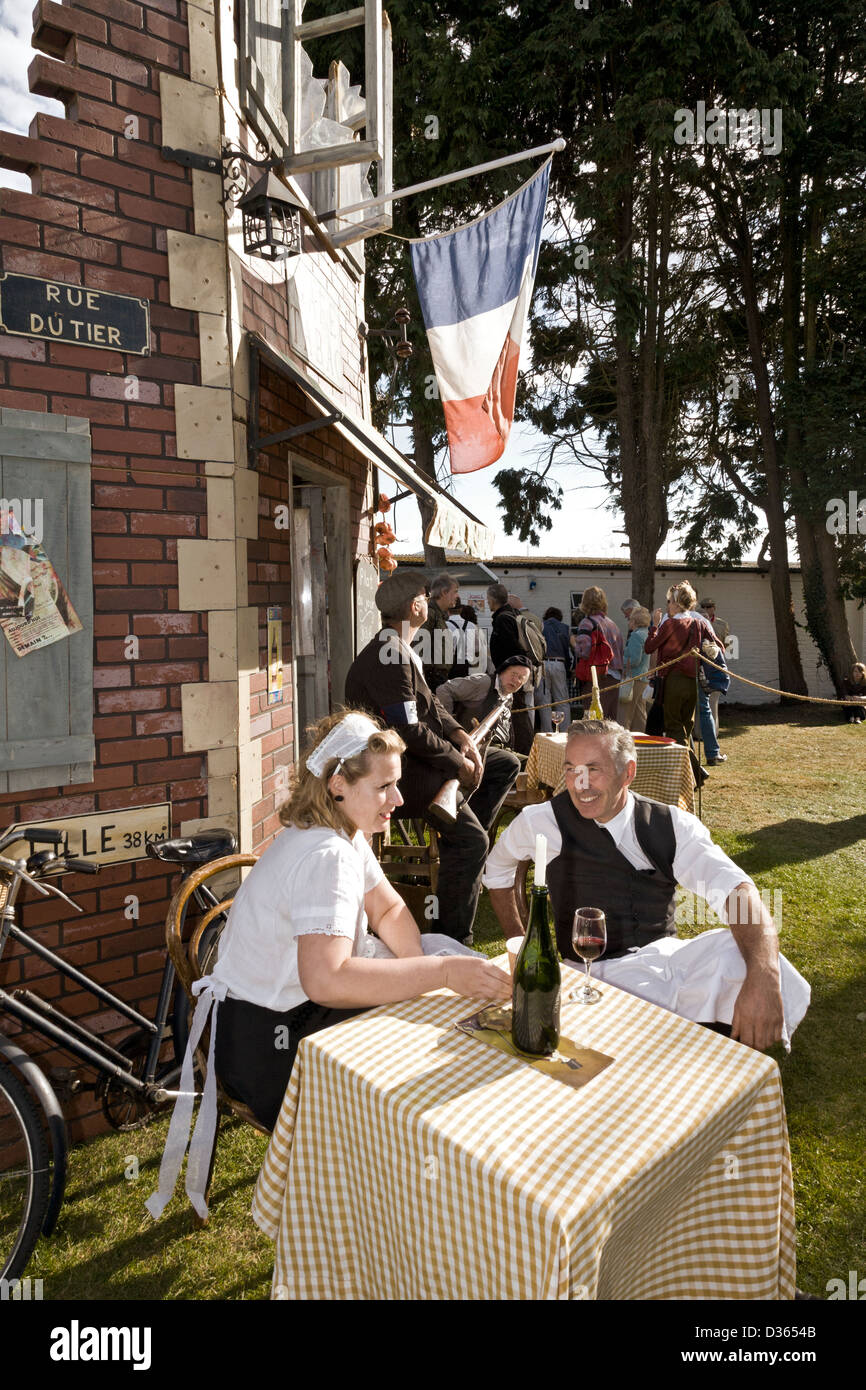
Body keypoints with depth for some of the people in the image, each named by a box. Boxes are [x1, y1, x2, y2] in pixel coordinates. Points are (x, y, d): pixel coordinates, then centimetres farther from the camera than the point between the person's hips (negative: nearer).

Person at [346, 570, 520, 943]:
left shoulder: (401, 651, 12)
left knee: (505, 764, 14)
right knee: (472, 840, -20)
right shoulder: (388, 658, -23)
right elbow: (409, 731, -26)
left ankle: (460, 844, 14)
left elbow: (430, 705, 14)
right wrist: (459, 762, -14)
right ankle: (455, 940, -8)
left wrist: (459, 734, -3)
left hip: (414, 758, 11)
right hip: (399, 771, -11)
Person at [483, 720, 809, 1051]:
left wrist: (762, 978, -37)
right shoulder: (544, 821, -5)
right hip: (600, 970, -2)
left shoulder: (672, 825, -3)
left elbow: (736, 889, -18)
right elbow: (497, 868, 16)